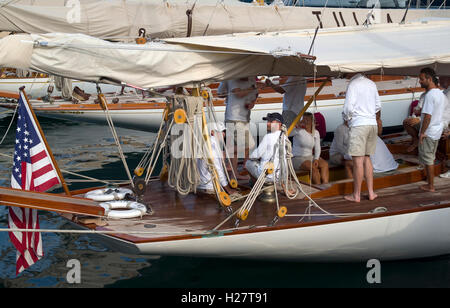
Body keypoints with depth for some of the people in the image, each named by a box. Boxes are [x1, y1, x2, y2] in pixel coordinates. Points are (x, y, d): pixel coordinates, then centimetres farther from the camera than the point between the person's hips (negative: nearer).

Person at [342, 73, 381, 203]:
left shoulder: (353, 84, -9)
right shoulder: (371, 83, 13)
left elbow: (348, 107, -14)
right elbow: (378, 106, 19)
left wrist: (347, 118, 4)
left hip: (359, 124, -7)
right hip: (373, 124, 7)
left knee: (358, 160, -4)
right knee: (367, 158, 14)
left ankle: (356, 195, 0)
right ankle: (371, 192, 14)